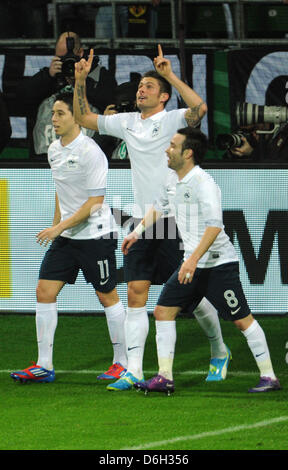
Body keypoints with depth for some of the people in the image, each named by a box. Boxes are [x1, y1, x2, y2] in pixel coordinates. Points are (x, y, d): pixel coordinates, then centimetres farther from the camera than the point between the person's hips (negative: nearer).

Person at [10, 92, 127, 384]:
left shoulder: (89, 152, -17)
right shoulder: (54, 150, 7)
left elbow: (95, 201, -18)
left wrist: (61, 226, -19)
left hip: (95, 234, -8)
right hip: (65, 236, 8)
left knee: (107, 296, 1)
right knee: (44, 291, -1)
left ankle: (122, 363, 12)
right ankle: (44, 365, 1)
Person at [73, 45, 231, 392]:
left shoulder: (174, 120, -6)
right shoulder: (127, 123, 11)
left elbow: (199, 108, -27)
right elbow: (83, 118, 19)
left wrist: (170, 75, -28)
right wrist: (80, 81, 7)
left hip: (176, 220, -5)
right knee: (135, 295, -4)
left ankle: (219, 353, 25)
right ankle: (133, 371, -6)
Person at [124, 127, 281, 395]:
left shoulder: (203, 183, -19)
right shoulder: (173, 180, 8)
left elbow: (214, 226, -29)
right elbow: (158, 207, 29)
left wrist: (194, 259, -34)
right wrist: (137, 232, 26)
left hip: (218, 264, -9)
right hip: (191, 263, 9)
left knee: (242, 320, -4)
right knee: (163, 311, 1)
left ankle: (269, 377, 4)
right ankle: (164, 378, 3)